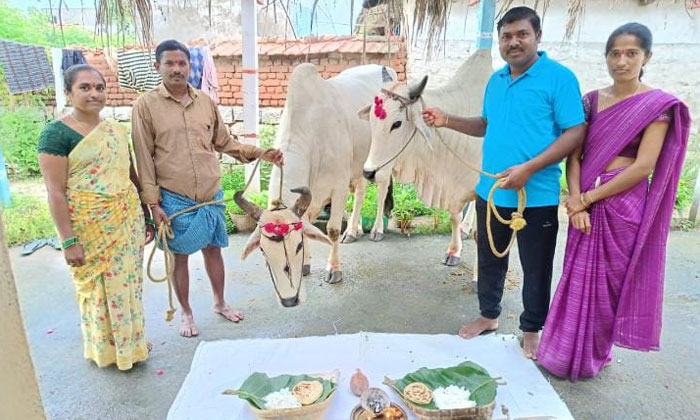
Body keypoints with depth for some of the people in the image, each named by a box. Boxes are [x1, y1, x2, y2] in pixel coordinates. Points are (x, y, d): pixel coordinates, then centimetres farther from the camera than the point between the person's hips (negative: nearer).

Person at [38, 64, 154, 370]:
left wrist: (146, 216, 14)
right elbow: (55, 192, -12)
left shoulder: (117, 129, 8)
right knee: (99, 288, 10)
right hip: (89, 228, -5)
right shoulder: (56, 133, -10)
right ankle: (106, 350, 31)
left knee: (128, 284, 15)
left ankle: (130, 343, 35)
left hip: (127, 221, 5)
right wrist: (69, 241, -15)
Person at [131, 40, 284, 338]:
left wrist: (262, 154, 1)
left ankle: (220, 303, 36)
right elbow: (144, 159, -5)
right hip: (174, 199, -3)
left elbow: (225, 143, 12)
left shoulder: (206, 102, 5)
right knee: (180, 256, 10)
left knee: (213, 249, 15)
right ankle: (186, 313, 31)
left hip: (212, 194, 3)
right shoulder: (146, 106, -5)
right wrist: (153, 203, -8)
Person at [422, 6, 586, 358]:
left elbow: (575, 133, -14)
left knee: (535, 268, 9)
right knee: (489, 260, 18)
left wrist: (529, 168, -23)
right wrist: (448, 121, 6)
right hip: (491, 192, 6)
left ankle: (531, 329, 30)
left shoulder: (558, 77, -9)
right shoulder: (495, 81, 11)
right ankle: (489, 315, 38)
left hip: (537, 196, -6)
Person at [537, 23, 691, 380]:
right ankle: (566, 350, 29)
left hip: (624, 205, -3)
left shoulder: (659, 105, -5)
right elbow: (574, 154, 1)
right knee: (578, 278, 11)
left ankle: (592, 356, 27)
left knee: (609, 281, 8)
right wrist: (575, 198, -13)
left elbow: (643, 166, -12)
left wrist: (588, 198, -13)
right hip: (585, 202, 4)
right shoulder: (591, 100, 7)